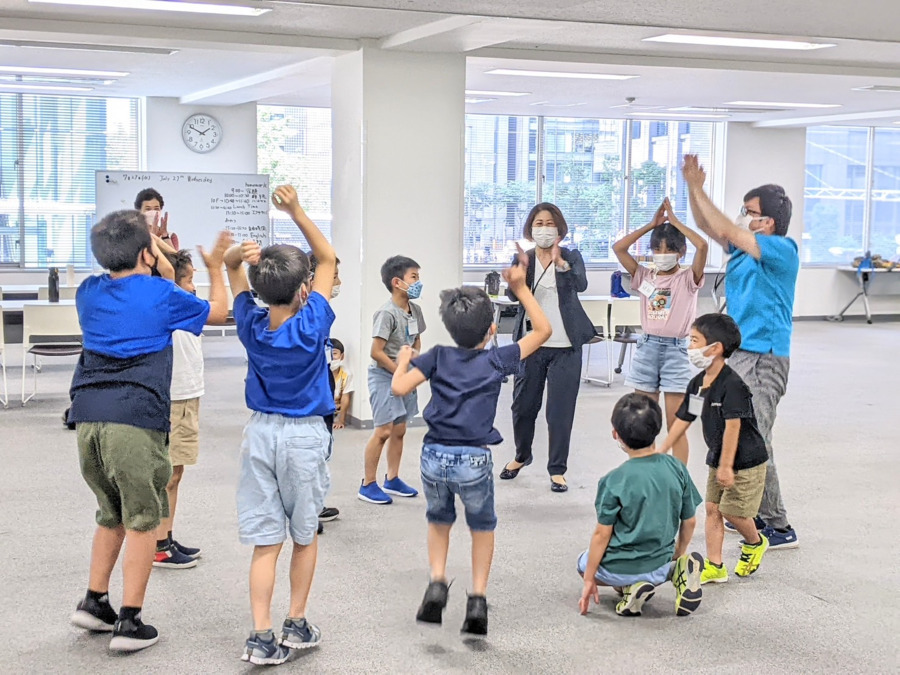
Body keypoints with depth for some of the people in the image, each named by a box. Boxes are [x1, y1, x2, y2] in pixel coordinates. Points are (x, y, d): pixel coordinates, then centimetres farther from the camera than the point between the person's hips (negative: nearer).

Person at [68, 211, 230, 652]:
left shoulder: (88, 292, 14)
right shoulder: (161, 294, 0)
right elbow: (218, 313, 15)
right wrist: (216, 267, 29)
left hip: (88, 416, 6)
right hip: (135, 418, -6)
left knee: (111, 515, 22)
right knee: (142, 520, 3)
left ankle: (94, 602, 24)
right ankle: (129, 622, 3)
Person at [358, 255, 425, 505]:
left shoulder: (415, 310, 4)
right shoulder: (387, 313, -20)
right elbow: (376, 352, -22)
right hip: (384, 376, -8)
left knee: (399, 430, 14)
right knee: (384, 431, -8)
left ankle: (392, 480, 26)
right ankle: (368, 485, 3)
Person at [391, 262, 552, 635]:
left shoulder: (438, 357, 3)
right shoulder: (496, 360, 1)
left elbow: (398, 388, -5)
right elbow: (543, 330, 11)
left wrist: (403, 360, 14)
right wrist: (520, 288, 12)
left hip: (435, 457, 1)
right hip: (473, 460, -1)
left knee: (439, 521, 27)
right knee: (482, 526, 22)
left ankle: (437, 582, 9)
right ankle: (477, 598, 12)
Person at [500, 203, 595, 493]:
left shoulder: (571, 257, -2)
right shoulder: (523, 258, 2)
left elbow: (581, 284, -22)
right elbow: (513, 294, -13)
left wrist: (560, 263, -39)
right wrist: (521, 267, -31)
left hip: (565, 346, -2)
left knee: (560, 411, 0)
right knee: (523, 405, 14)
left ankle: (557, 469, 13)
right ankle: (522, 456, 38)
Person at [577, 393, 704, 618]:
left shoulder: (614, 481, -19)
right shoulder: (677, 469, -8)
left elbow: (602, 534, -13)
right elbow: (689, 521, 2)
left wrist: (589, 579, -1)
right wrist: (678, 556, 21)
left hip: (620, 570, -4)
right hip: (660, 564, 4)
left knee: (584, 563, 29)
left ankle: (631, 586, 0)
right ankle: (678, 571, 4)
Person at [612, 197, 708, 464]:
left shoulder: (688, 278, -3)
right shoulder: (645, 276, 7)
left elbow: (703, 246, -20)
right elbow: (618, 248, -2)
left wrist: (675, 221, -10)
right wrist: (652, 224, -1)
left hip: (675, 350, -4)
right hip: (647, 347, 4)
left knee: (676, 424, -1)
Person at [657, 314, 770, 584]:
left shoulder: (732, 385, -25)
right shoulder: (697, 383, 1)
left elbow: (733, 425, -27)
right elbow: (683, 419, 9)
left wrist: (726, 465, -28)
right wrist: (662, 451, 10)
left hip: (746, 460, -8)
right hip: (717, 459, 8)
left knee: (733, 510, -4)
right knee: (712, 508, 5)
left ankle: (755, 543, 27)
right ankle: (714, 567, 10)